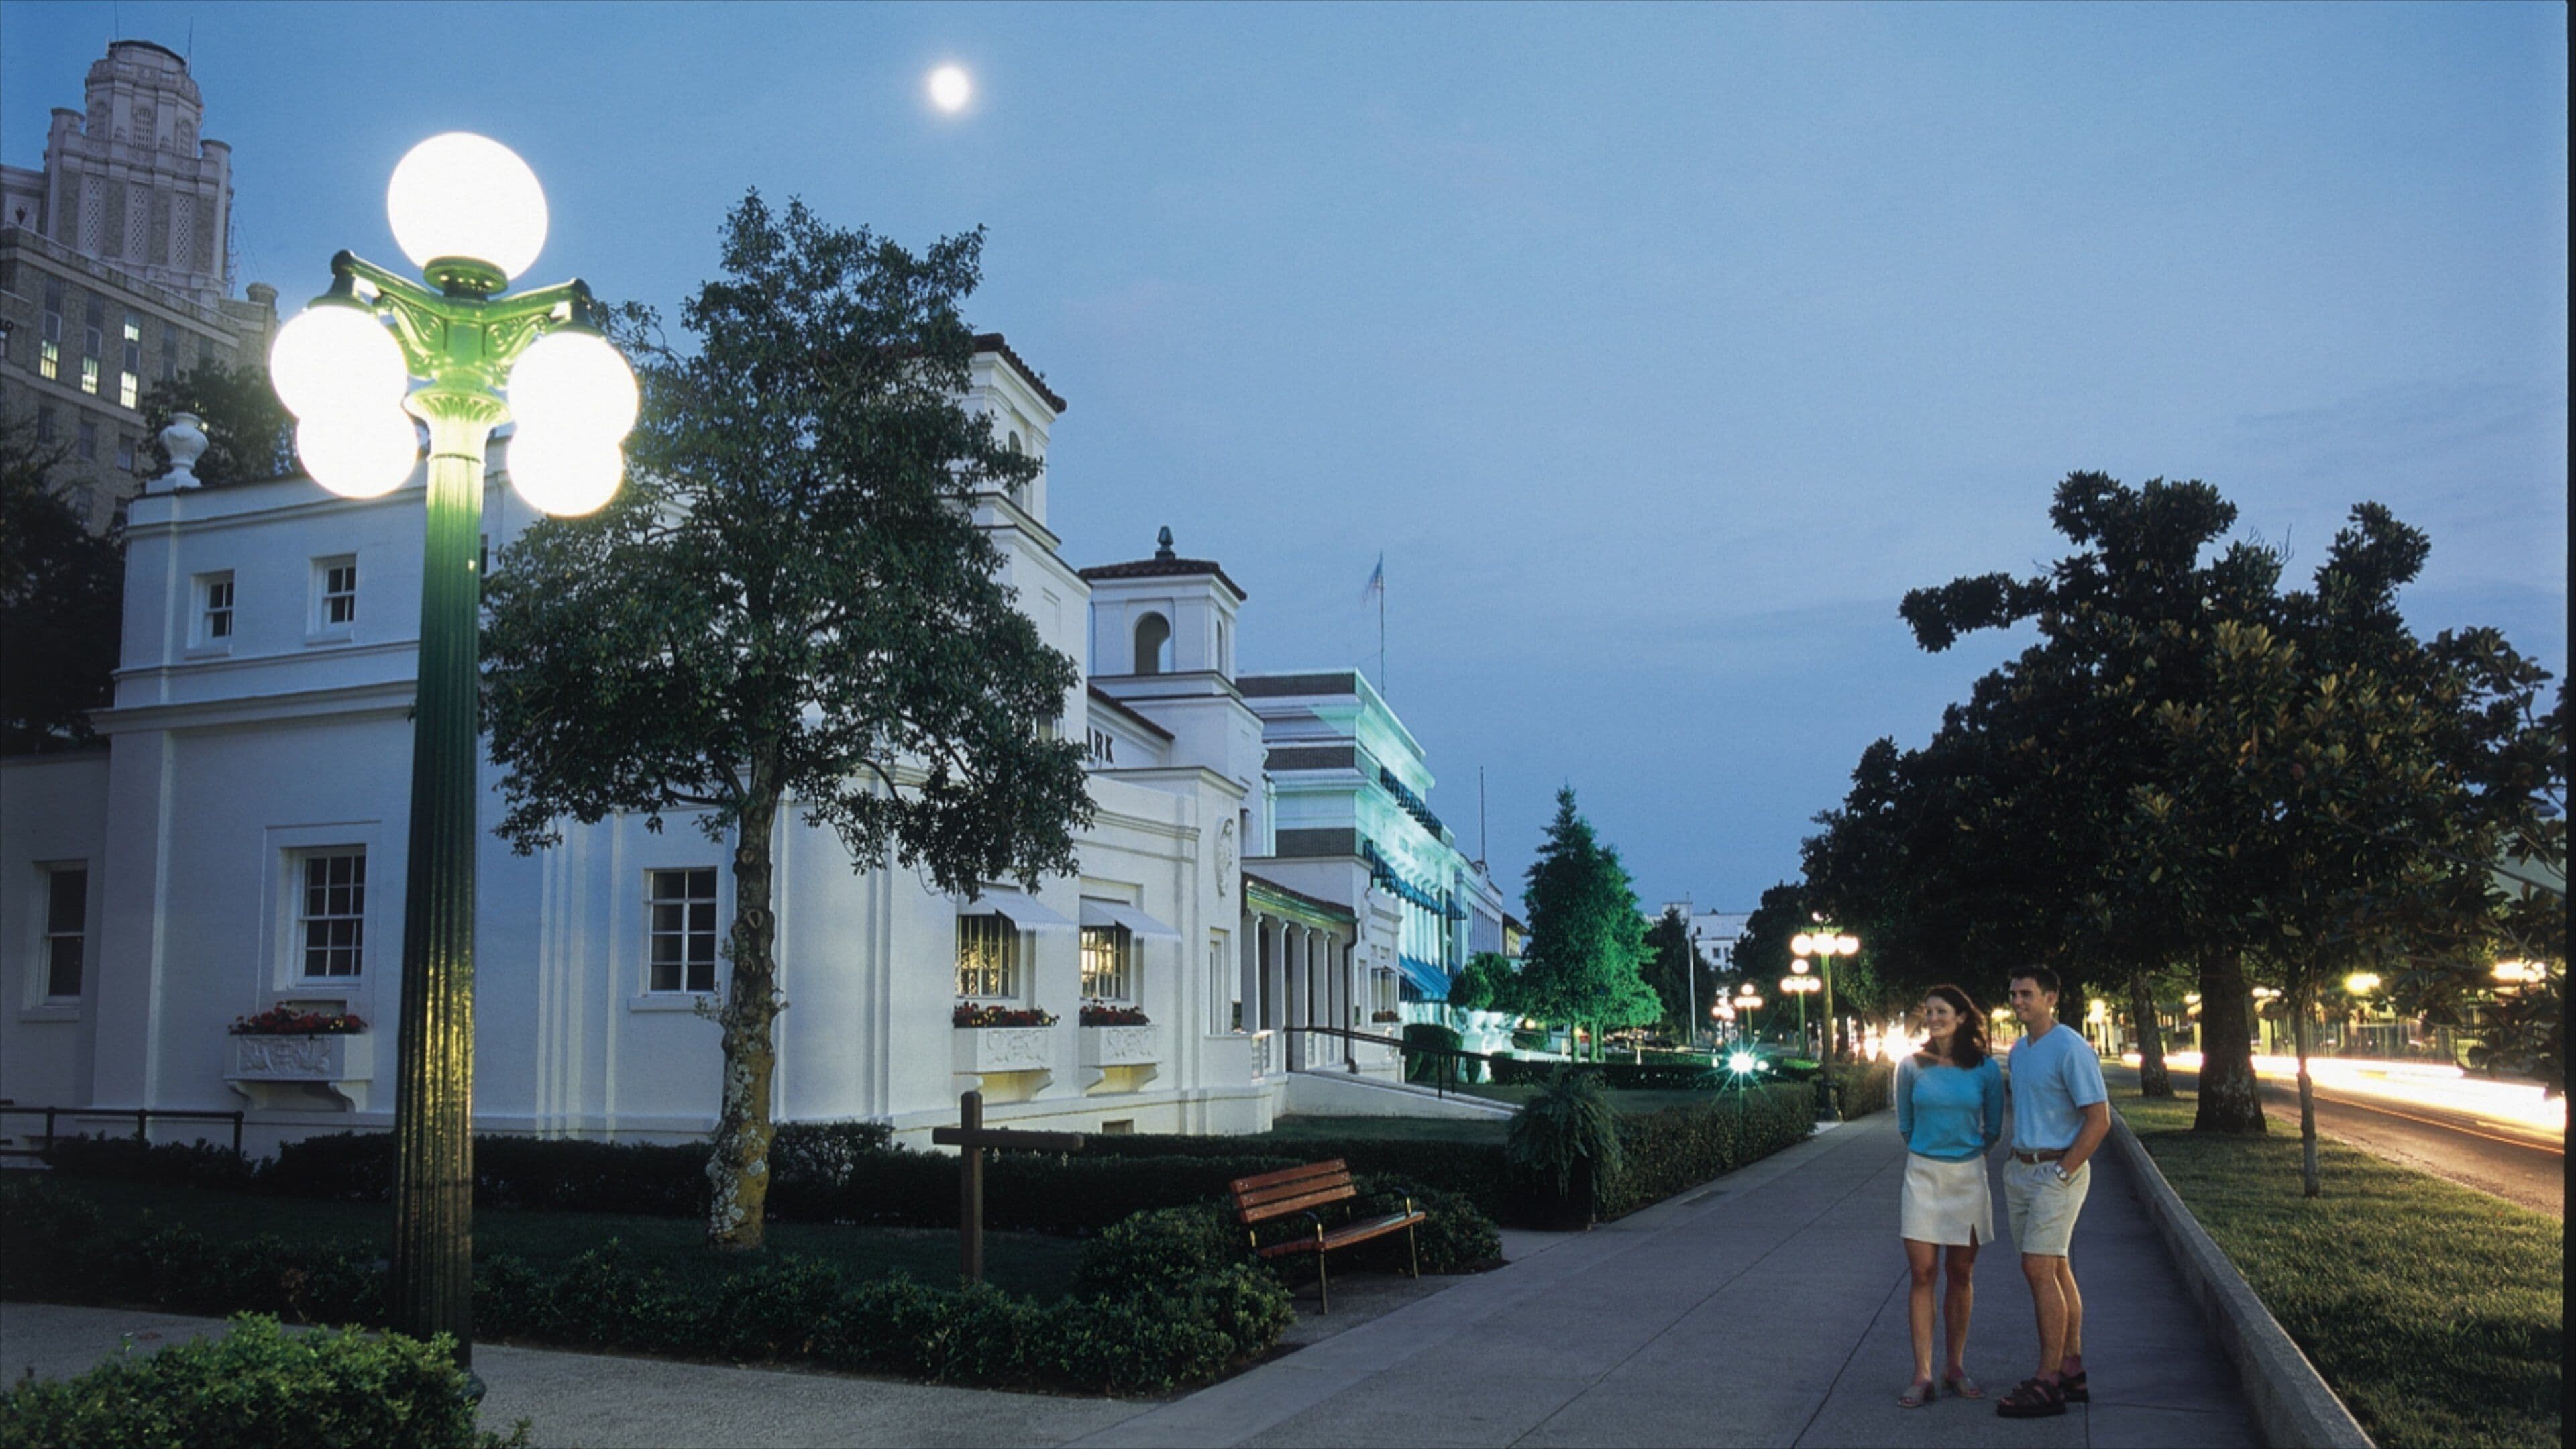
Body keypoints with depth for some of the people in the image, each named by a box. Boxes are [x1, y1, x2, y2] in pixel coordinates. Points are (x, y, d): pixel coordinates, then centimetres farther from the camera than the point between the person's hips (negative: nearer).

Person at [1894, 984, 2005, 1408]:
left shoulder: (1985, 1068, -2)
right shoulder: (1911, 1067, -1)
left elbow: (1994, 1131, 10)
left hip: (1968, 1177, 1)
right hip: (1923, 1176, -1)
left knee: (1961, 1274, 8)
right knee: (1923, 1273, -4)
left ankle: (1955, 1367, 19)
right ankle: (1922, 1376, -3)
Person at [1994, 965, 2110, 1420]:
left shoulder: (2071, 1049, -13)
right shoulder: (2019, 1050, 13)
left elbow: (2099, 1119, -16)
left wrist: (2062, 1172, -17)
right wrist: (2014, 1167, 15)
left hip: (2056, 1171, -8)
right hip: (2021, 1169, 8)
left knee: (2039, 1269, -11)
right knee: (2055, 1269, 11)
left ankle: (2048, 1383, -7)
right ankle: (2072, 1371, 17)